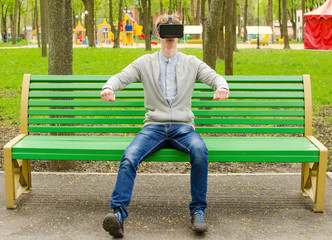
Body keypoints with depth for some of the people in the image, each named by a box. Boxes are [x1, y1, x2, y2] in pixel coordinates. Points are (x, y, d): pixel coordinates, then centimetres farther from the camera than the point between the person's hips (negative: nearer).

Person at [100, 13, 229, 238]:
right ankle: (119, 213, -31)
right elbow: (121, 77, 2)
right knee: (129, 156, -29)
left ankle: (198, 211, -22)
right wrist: (109, 87, -23)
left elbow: (214, 77, 3)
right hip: (154, 126, 0)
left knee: (200, 150, -34)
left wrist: (222, 86, -24)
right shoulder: (145, 63, 14)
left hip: (182, 126, 0)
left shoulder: (192, 63, 14)